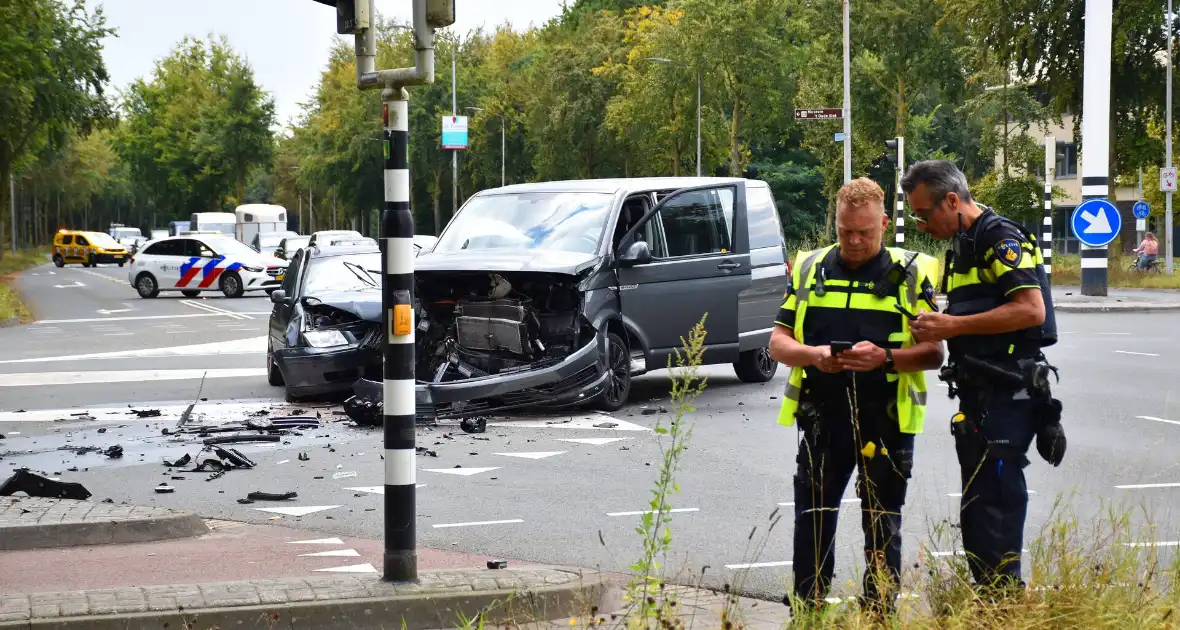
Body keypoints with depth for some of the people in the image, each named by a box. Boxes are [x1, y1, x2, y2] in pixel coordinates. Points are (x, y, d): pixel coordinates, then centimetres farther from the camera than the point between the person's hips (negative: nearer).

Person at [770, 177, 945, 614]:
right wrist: (813, 354, -13)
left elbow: (934, 353, -2)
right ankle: (805, 612, 14)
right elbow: (778, 343, 8)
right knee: (812, 524, 5)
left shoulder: (911, 274, 2)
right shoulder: (808, 269, 9)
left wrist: (885, 357, -20)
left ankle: (880, 613, 15)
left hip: (887, 421, -2)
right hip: (822, 419, 2)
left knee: (883, 526, 7)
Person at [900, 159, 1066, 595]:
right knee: (977, 508, 13)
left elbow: (1031, 310, -22)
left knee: (994, 504, -10)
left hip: (1006, 394, -10)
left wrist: (952, 325, -20)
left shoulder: (1001, 238, -11)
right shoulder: (963, 246, 20)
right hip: (980, 394, 10)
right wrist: (938, 328, 9)